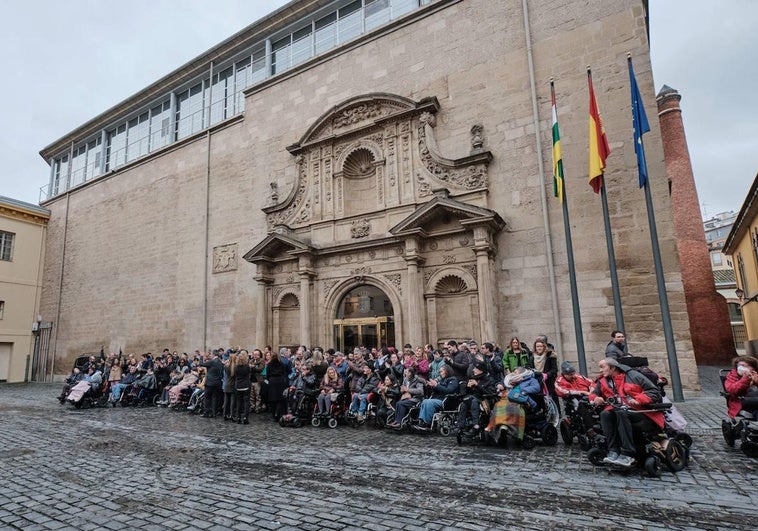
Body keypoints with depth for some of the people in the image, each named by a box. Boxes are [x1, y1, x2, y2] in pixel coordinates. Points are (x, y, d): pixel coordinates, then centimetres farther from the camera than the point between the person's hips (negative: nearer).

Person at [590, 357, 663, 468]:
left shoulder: (633, 375, 0)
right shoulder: (603, 381, 14)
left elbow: (655, 392, -5)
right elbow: (593, 393, 22)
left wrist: (638, 400, -19)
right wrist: (595, 398, -2)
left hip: (643, 413, -4)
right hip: (620, 413, 5)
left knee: (621, 412, -34)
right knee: (605, 414, -25)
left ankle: (628, 454, -31)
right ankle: (613, 451, -29)